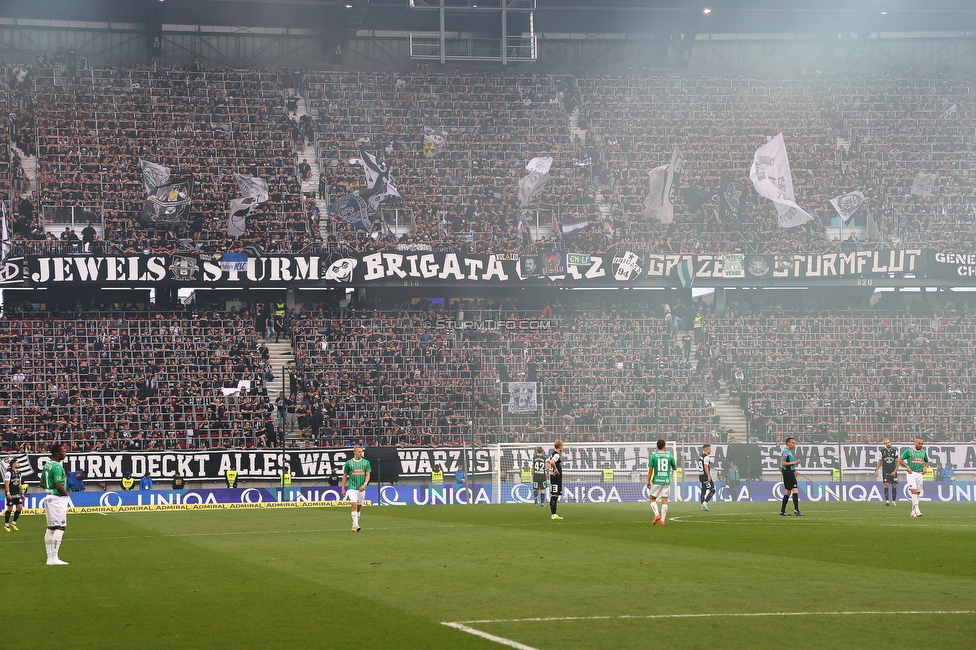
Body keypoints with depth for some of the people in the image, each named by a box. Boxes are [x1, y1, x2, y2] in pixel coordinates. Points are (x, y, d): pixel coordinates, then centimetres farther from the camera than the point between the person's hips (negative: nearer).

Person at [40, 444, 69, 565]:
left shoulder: (46, 465, 11)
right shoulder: (57, 467, -18)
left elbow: (42, 484, 17)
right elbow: (58, 485, -24)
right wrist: (66, 493, -8)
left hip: (49, 498, 10)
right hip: (58, 499, -10)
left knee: (51, 528, 12)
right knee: (60, 527, -7)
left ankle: (50, 558, 14)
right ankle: (54, 558, -11)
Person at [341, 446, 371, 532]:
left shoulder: (366, 462, 5)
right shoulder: (349, 463, 1)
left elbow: (368, 475, 1)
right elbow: (345, 476, 7)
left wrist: (365, 484, -16)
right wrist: (343, 488, 4)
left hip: (362, 488, 3)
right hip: (352, 488, -3)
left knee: (359, 507, 8)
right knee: (354, 505, -17)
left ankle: (354, 526, 18)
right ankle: (355, 525, -21)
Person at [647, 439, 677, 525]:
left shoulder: (653, 456, -3)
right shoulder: (670, 456, 0)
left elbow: (650, 470, -3)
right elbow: (675, 468, 11)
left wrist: (648, 481, 4)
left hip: (656, 481, -1)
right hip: (666, 481, 1)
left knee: (652, 499, 13)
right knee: (664, 500, 4)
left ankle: (657, 514, -6)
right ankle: (662, 520, 1)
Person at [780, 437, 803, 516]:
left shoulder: (789, 452, 19)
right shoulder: (785, 451, -13)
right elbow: (783, 463, -21)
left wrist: (794, 470, 16)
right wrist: (794, 463, -17)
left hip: (790, 473, 11)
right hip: (788, 473, -11)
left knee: (788, 492, 12)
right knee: (795, 490, -15)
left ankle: (782, 511, 15)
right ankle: (796, 510, -20)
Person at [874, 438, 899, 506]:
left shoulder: (894, 451, 3)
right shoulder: (882, 451, 5)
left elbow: (898, 462, 4)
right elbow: (880, 461, 13)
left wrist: (895, 471, -5)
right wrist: (876, 470, 5)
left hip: (893, 472, 1)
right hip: (885, 472, -1)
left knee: (894, 486, 3)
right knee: (886, 485, -13)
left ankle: (893, 501, 14)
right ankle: (887, 500, -13)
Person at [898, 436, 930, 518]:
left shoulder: (923, 452, 11)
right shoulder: (909, 451, -3)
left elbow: (927, 462, 27)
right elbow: (900, 460, 2)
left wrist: (925, 468, 6)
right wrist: (907, 467, -10)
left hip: (920, 474, 5)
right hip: (911, 474, -5)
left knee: (918, 493, 6)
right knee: (914, 491, -18)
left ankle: (913, 512, 14)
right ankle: (917, 510, -24)